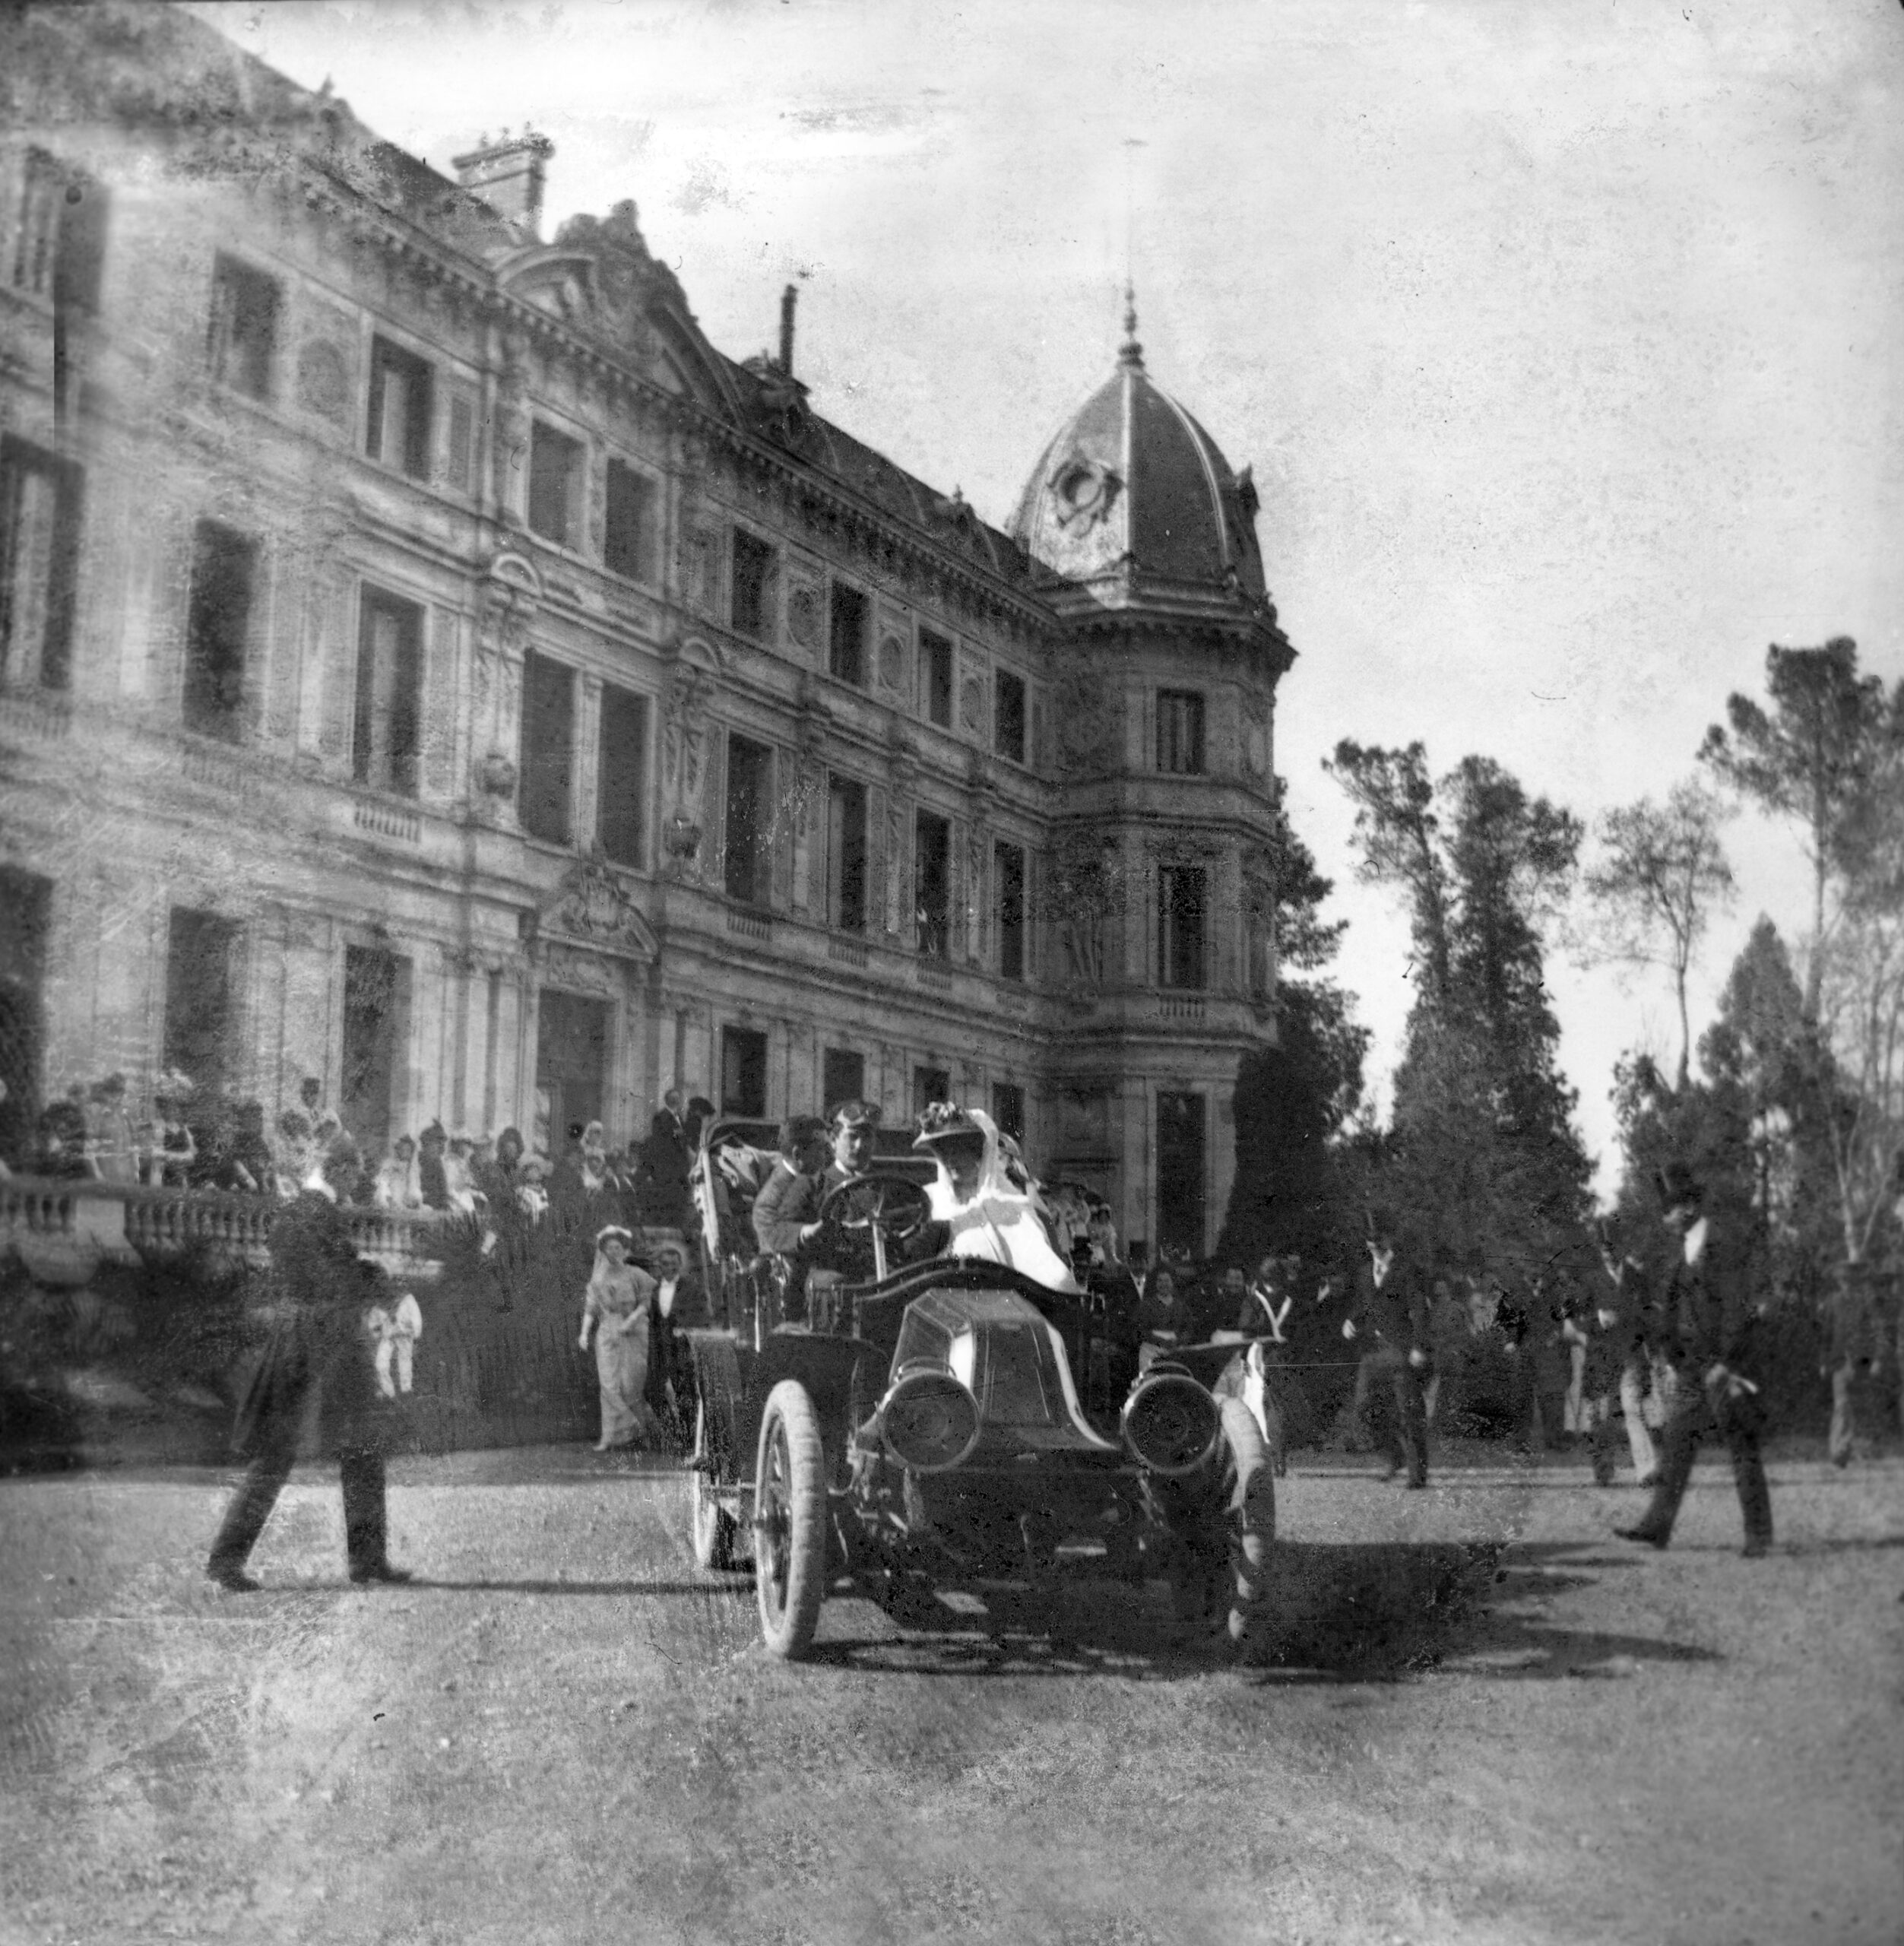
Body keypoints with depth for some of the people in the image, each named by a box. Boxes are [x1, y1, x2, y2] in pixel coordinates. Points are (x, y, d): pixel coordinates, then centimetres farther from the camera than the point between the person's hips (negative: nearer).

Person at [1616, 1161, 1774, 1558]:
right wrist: (1677, 1361, 14)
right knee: (1676, 1444, 4)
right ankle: (1657, 1525, 4)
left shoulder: (1720, 1248, -12)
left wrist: (1723, 1363, -19)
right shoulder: (1685, 1251, 14)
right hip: (1693, 1369, 8)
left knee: (1742, 1451, -2)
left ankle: (1759, 1536, 5)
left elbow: (1735, 1310, -17)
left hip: (1727, 1366, -8)